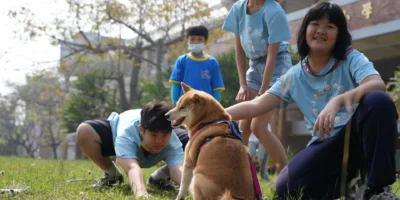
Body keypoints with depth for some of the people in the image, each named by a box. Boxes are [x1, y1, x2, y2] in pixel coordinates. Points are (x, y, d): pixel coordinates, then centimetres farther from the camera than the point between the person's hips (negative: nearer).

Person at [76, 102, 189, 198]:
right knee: (84, 131, -35)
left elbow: (178, 169, -57)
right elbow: (132, 167, -64)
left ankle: (160, 177, 5)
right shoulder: (126, 133, -48)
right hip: (115, 132, -2)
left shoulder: (173, 142, -41)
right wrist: (141, 193, -85)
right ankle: (111, 174, -6)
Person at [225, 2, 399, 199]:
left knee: (378, 101, -34)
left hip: (359, 136, -3)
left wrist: (338, 100, -40)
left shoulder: (351, 58, -2)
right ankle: (352, 180, 4)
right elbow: (256, 106, 5)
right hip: (327, 145, 3)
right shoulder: (294, 77, 8)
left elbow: (378, 85, -24)